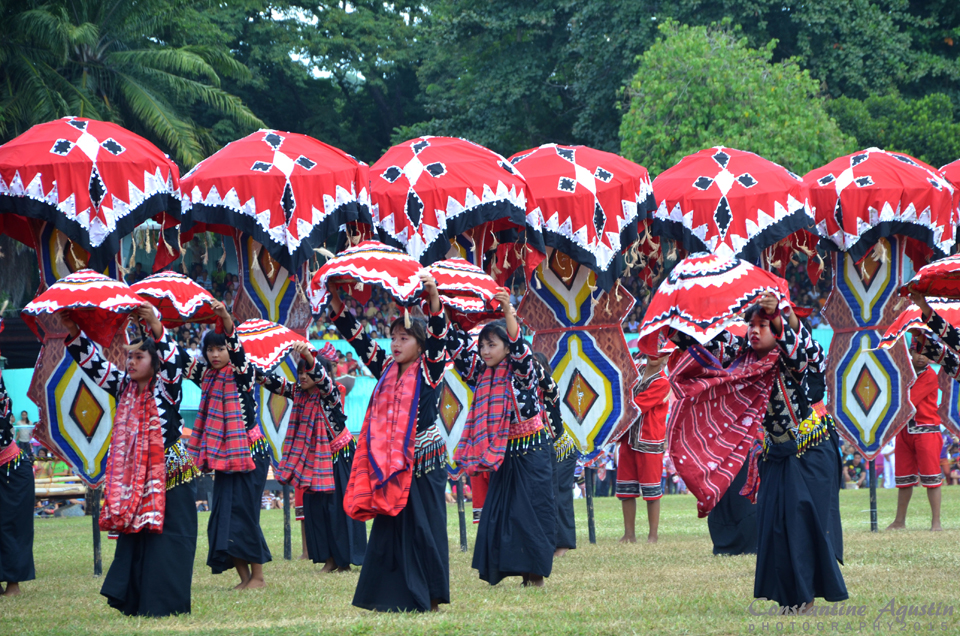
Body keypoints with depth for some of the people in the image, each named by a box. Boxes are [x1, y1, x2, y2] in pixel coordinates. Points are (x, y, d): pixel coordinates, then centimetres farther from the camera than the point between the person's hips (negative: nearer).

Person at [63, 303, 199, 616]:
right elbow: (94, 364, 11)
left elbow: (172, 361, -25)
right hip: (134, 478, 6)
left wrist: (157, 329, -40)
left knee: (167, 537, -6)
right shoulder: (124, 387, 10)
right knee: (134, 536, 6)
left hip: (170, 476, -6)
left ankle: (166, 601, -4)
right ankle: (136, 601, 10)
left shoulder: (166, 387, -7)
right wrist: (74, 334, 0)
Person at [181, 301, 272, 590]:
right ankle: (244, 576, 8)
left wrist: (226, 319, -41)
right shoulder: (206, 375, 9)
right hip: (222, 457, 7)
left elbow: (237, 349, -25)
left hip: (249, 455, -7)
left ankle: (258, 575, 2)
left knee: (243, 514, -8)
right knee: (223, 517, 3)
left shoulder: (243, 374, -7)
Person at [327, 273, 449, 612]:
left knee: (422, 527, -3)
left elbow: (437, 336, -18)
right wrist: (336, 301, 5)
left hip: (424, 463, -5)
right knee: (389, 527, 4)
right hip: (390, 463, 5)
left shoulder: (430, 371, -3)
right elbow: (356, 336, 13)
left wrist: (434, 299, -32)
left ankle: (428, 597, 3)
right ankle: (395, 595, 8)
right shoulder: (386, 370, 11)